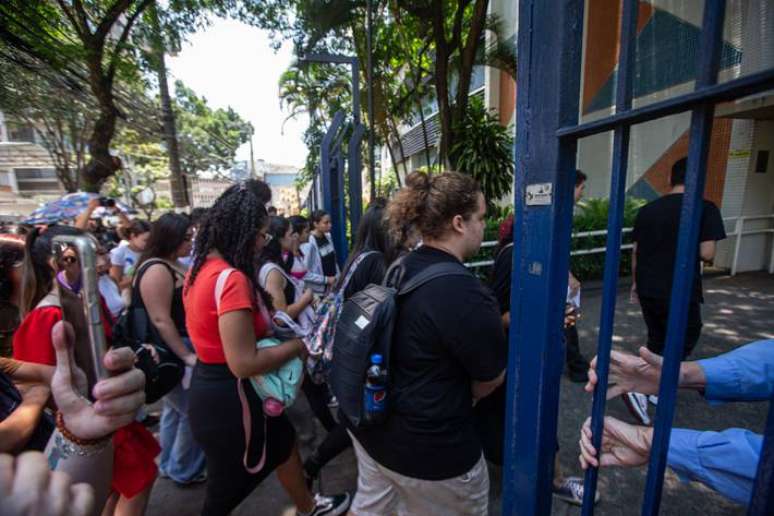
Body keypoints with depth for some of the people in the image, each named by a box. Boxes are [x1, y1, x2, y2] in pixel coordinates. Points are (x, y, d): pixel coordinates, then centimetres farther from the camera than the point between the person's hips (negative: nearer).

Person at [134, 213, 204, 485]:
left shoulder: (171, 264, 8)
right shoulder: (156, 269, -22)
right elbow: (160, 320, -25)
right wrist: (186, 356, -22)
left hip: (182, 345, 10)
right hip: (172, 351, -10)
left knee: (175, 408, 21)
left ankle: (168, 464, 39)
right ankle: (184, 470, 21)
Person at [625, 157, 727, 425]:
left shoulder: (647, 210, 3)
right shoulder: (705, 209, -10)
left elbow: (635, 252, 6)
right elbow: (707, 253, -15)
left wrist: (636, 282, 17)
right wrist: (691, 249, 8)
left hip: (648, 290, 4)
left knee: (656, 340, 20)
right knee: (684, 341, 12)